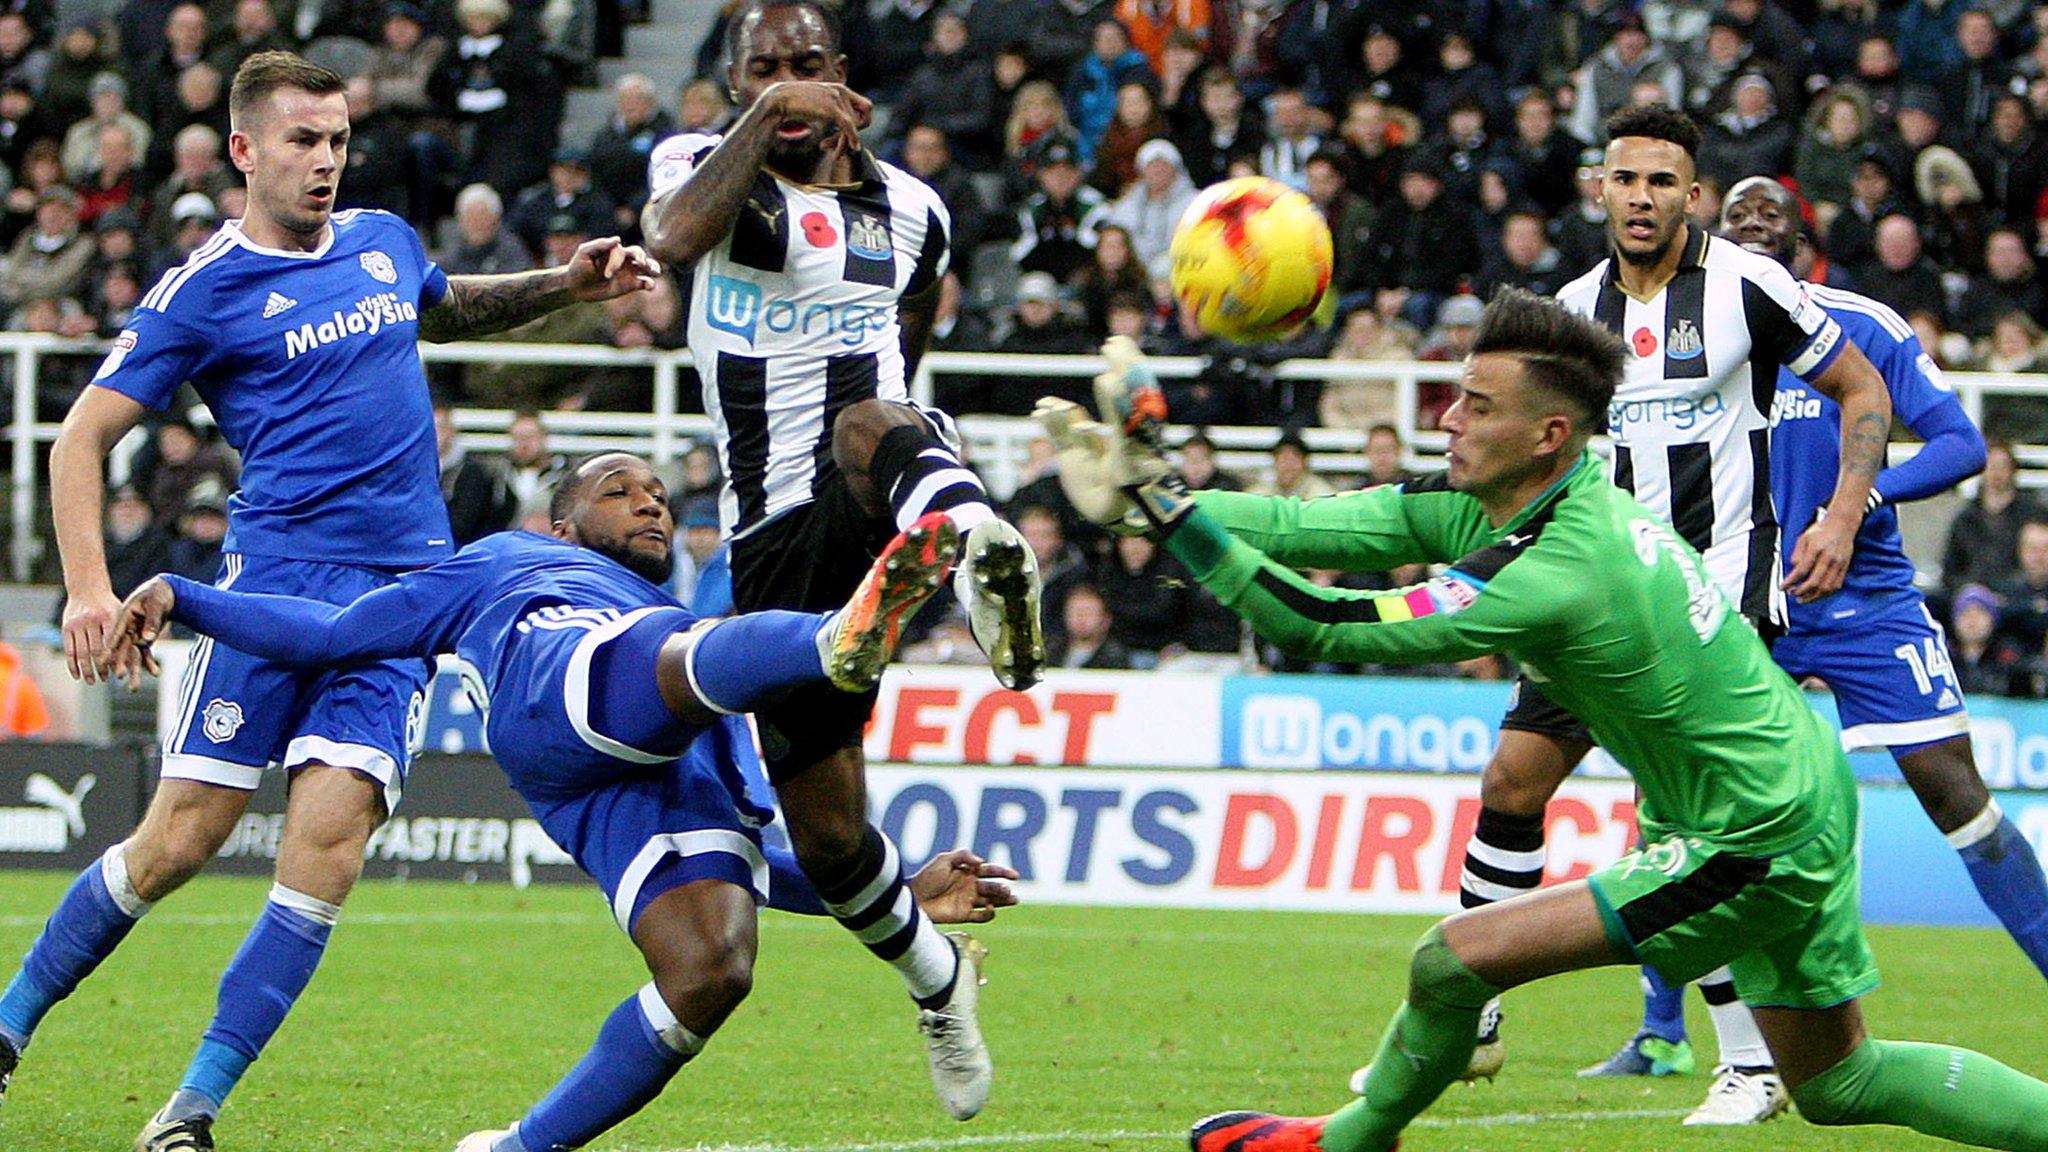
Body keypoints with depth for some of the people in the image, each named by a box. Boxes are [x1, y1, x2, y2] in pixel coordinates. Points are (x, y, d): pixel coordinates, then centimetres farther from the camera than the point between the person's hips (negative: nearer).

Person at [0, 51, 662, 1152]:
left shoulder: (383, 242, 15)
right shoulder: (203, 291, -2)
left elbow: (447, 308, 39)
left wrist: (567, 284, 24)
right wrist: (89, 588, -14)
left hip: (404, 588, 4)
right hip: (278, 578, -4)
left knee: (326, 846, -12)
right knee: (180, 841, -5)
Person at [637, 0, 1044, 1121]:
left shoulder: (909, 211, 15)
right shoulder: (700, 164, 8)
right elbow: (675, 236, -17)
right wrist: (763, 122, -19)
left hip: (876, 502, -1)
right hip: (776, 541, 2)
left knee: (868, 424, -42)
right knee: (825, 830, 3)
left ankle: (976, 552, -78)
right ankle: (936, 983, 33)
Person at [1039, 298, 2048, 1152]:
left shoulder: (1550, 576, -29)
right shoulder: (1478, 503, -2)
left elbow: (1322, 625, -29)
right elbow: (1311, 528, -4)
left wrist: (1162, 497, -29)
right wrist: (1143, 492, -15)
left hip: (1752, 843, -10)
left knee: (1454, 958, -11)